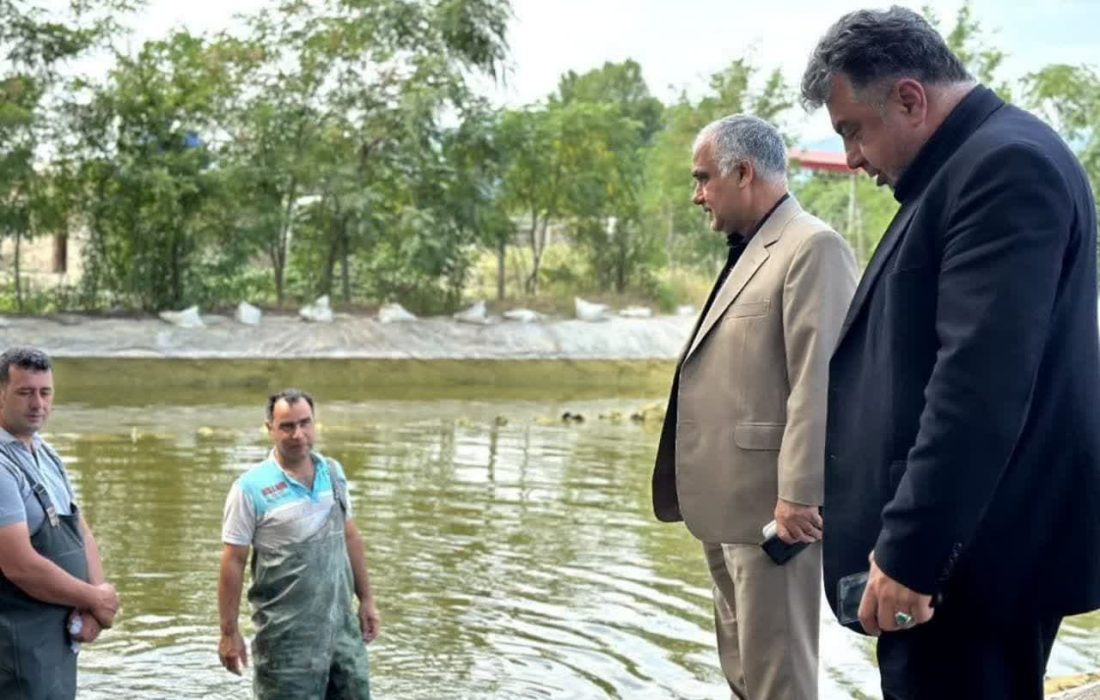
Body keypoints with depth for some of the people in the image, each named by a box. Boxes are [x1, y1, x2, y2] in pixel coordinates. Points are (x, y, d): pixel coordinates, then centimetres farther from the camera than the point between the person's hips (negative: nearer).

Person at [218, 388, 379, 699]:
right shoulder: (251, 488, -11)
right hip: (287, 638, -5)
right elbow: (233, 562, -10)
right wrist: (229, 633, -10)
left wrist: (366, 599, 13)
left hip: (341, 626, 5)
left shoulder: (333, 472, 6)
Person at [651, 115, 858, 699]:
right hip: (726, 500, 10)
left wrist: (799, 494, -24)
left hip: (771, 502, -10)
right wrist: (702, 492, 18)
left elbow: (818, 381, -21)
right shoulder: (750, 252, 18)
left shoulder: (813, 247, -13)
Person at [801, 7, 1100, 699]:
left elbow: (980, 383, -25)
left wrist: (909, 549, -24)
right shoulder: (967, 166, 16)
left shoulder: (1007, 163, -16)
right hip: (962, 537, 10)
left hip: (974, 549, -10)